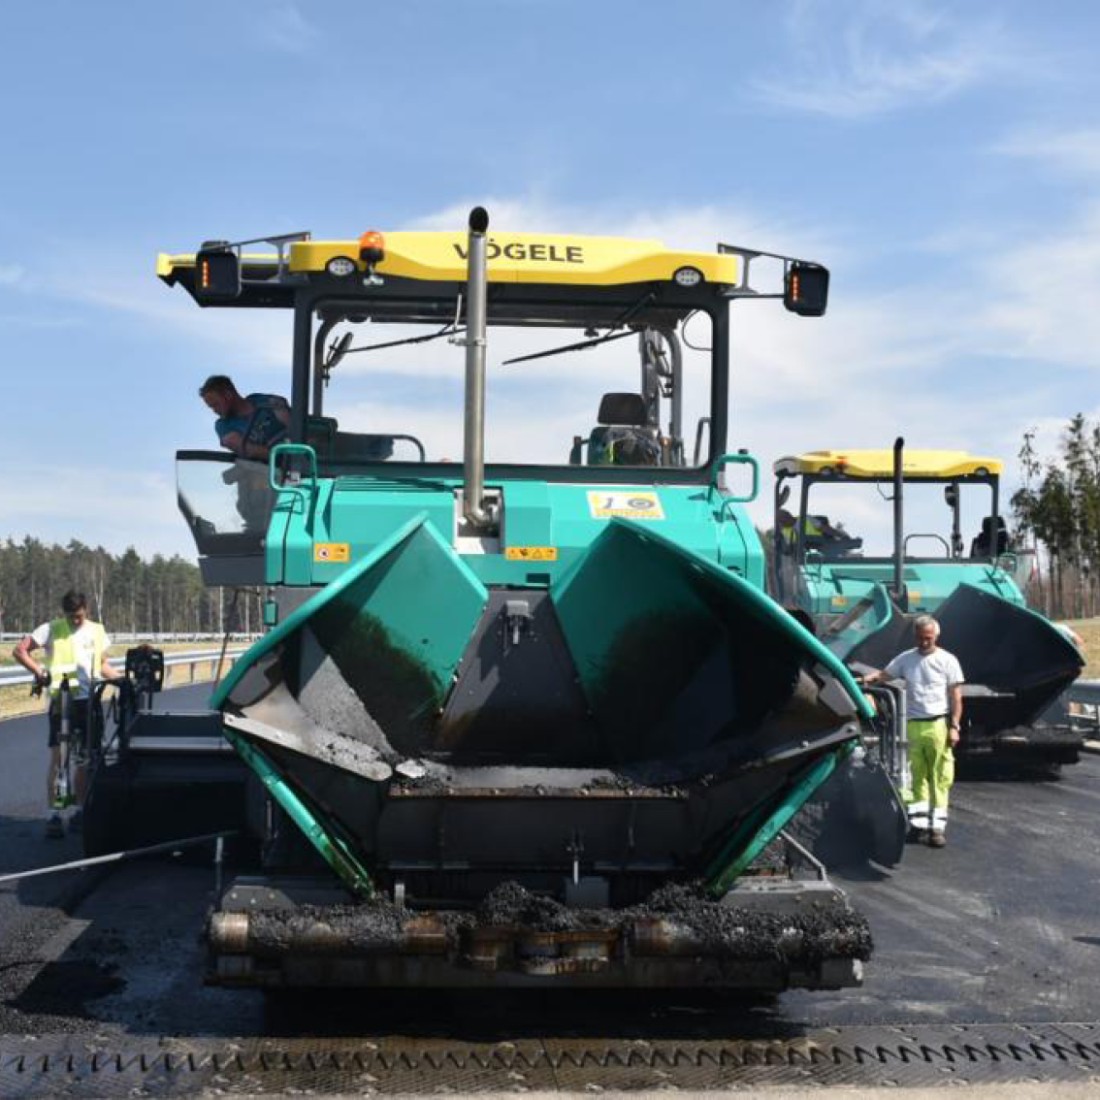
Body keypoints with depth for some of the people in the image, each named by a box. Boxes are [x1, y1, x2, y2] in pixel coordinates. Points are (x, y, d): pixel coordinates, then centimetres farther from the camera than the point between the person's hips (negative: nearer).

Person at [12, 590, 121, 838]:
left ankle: (80, 811, 17)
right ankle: (53, 814, -4)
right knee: (58, 755, -6)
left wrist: (124, 678, 3)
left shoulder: (97, 631, 11)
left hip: (88, 699, 4)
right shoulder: (52, 629, -2)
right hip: (61, 698, -4)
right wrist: (38, 671, -21)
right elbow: (20, 651, -6)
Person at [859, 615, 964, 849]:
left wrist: (954, 726, -7)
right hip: (912, 724, 3)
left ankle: (937, 827, 0)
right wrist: (870, 677, -11)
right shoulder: (906, 659, 10)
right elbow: (885, 674, 12)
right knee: (916, 777, 6)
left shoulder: (947, 660, 1)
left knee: (939, 778, -2)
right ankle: (918, 824, 11)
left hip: (938, 725, -3)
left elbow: (956, 696, 0)